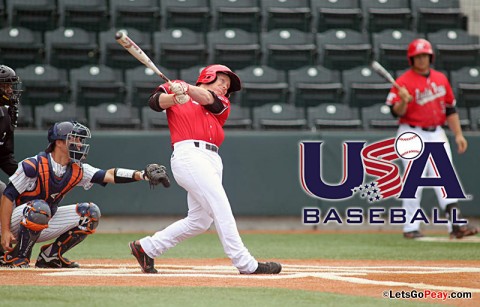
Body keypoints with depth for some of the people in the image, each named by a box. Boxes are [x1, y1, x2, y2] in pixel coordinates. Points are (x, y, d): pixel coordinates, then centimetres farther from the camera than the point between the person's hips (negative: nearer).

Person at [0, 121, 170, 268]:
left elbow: (109, 175, -13)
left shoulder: (77, 170, -3)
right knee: (39, 207, -39)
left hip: (43, 227, 7)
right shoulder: (33, 166, -22)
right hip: (17, 222, -7)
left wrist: (141, 175, -28)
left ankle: (50, 256, 2)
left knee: (89, 213, -5)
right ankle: (16, 257, -20)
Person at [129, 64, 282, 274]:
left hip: (213, 161, 7)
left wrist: (185, 89, -18)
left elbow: (206, 98, 3)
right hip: (189, 154, -7)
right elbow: (156, 101, -1)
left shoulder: (222, 104, 24)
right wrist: (176, 96, -22)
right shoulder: (174, 88, 16)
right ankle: (246, 264, -14)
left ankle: (146, 248, 18)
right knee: (221, 209, -13)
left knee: (199, 221, 5)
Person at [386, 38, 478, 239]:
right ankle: (411, 228, 1)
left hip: (437, 134, 5)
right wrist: (403, 102, -31)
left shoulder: (441, 79, 11)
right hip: (412, 134, -5)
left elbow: (450, 109, 16)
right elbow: (396, 112, -10)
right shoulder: (403, 82, -5)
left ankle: (456, 224, -10)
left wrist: (458, 134, 10)